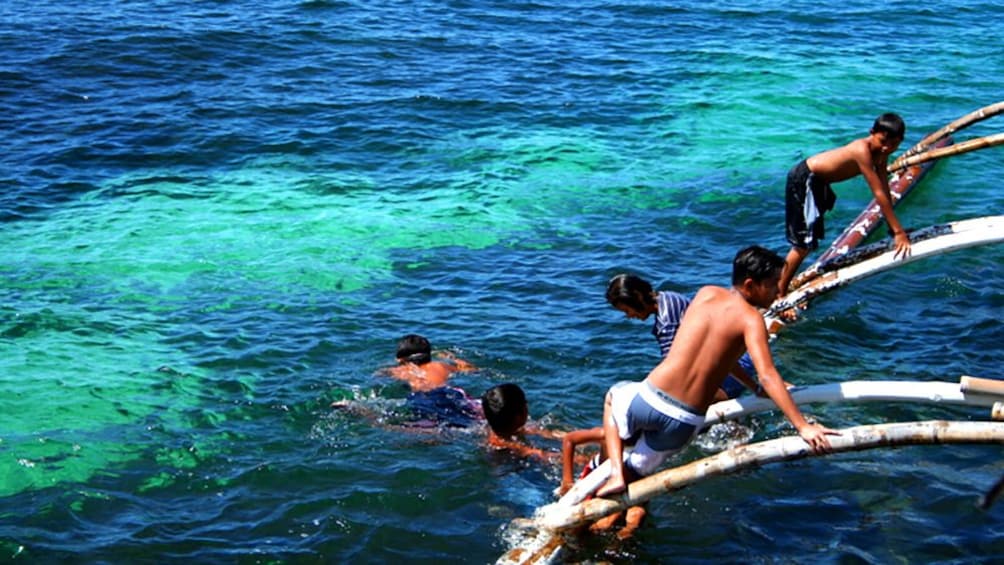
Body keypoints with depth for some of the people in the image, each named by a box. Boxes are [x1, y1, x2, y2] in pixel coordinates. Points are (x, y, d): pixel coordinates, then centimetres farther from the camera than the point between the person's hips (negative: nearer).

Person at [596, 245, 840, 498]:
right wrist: (803, 427, -21)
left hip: (649, 401, 2)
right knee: (638, 470, 26)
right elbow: (767, 376, -18)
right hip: (684, 424, -2)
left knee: (614, 396, 36)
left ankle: (616, 474, 21)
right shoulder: (750, 318, -6)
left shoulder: (706, 294, 9)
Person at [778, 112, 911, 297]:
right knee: (805, 242, -8)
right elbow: (879, 194, -32)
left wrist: (894, 229, -2)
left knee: (807, 239, 17)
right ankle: (779, 294, 1)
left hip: (819, 181, 10)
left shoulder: (880, 154, -4)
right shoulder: (862, 150, -31)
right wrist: (899, 232, -30)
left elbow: (886, 192, 1)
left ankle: (782, 285, 28)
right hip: (804, 179, -10)